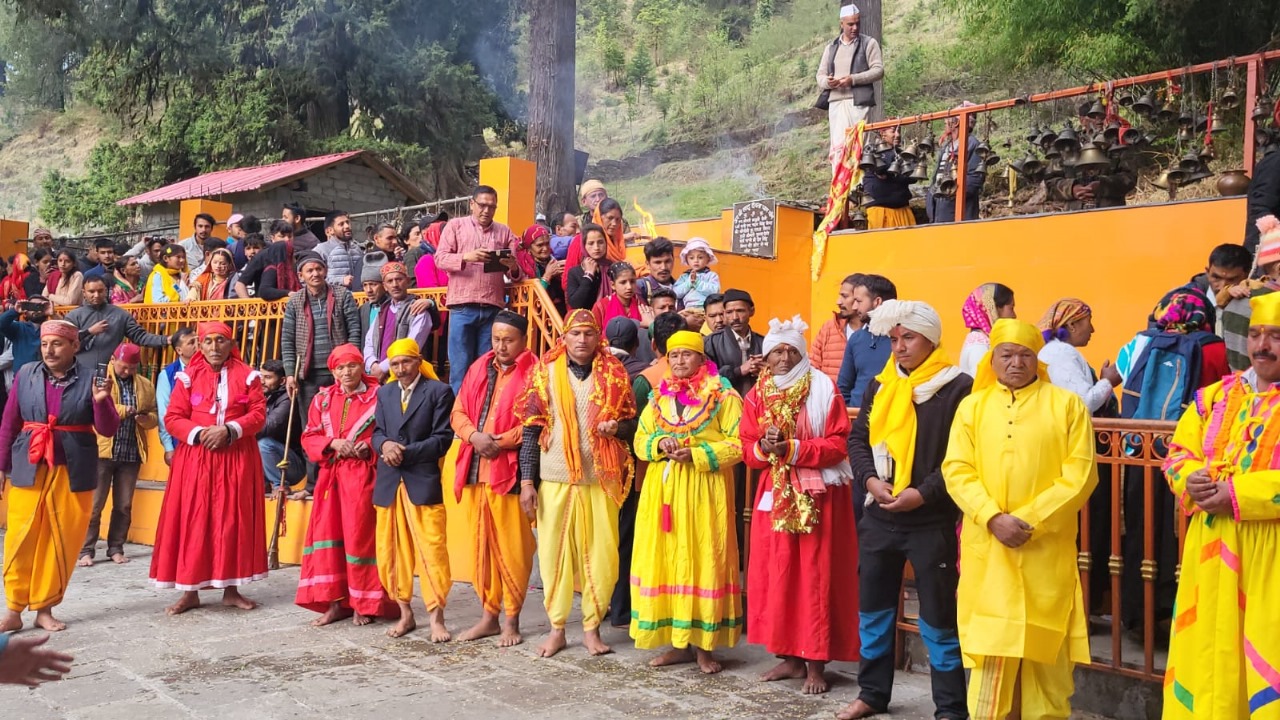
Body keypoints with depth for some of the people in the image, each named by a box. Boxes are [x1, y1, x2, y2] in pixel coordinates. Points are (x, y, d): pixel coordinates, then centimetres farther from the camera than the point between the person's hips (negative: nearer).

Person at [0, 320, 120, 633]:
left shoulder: (90, 379, -2)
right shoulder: (26, 374, 2)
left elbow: (108, 429, -3)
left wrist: (101, 401, -20)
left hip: (73, 471, -1)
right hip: (29, 467, 1)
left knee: (62, 541, 5)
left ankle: (44, 608, 18)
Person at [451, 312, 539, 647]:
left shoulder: (532, 373, -5)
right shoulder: (478, 368, 15)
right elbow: (458, 412, 13)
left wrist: (500, 441, -16)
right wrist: (474, 436, -6)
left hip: (509, 472, -6)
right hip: (474, 469, 6)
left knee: (512, 548, -1)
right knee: (481, 545, 12)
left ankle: (511, 620, 12)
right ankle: (489, 615, 24)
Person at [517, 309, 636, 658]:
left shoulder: (614, 373, 5)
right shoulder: (546, 371, 3)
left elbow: (631, 420, 11)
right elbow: (532, 428, 2)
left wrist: (616, 427, -13)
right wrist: (527, 481, -3)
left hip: (600, 478, 0)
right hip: (555, 479, 0)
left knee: (600, 552, 2)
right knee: (554, 552, 5)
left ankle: (592, 627, 17)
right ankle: (556, 628, 18)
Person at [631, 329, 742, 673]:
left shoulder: (723, 396, -2)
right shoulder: (658, 397, 14)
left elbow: (738, 444, -8)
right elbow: (639, 441, 15)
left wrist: (696, 454, -17)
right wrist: (659, 444, -7)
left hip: (704, 493, -5)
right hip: (662, 490, 5)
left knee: (703, 561, -3)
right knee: (664, 561, 4)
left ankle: (704, 646, 7)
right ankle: (679, 643, 15)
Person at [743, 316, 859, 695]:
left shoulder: (823, 390, -4)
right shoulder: (757, 395, 8)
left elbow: (838, 444, -9)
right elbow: (747, 449, 8)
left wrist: (792, 448, -19)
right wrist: (763, 448, -14)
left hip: (817, 496, -4)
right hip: (774, 495, 4)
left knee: (815, 576, -1)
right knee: (776, 574, 6)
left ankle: (816, 662, 8)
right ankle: (789, 656, 18)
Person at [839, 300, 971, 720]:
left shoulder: (958, 388, -9)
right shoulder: (879, 385, 9)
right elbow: (857, 438, 10)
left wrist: (923, 493, -20)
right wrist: (870, 479, -8)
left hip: (932, 521, -5)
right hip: (878, 517, 6)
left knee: (938, 617, 4)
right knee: (873, 609, 15)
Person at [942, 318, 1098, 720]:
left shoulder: (1067, 405, 3)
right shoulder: (972, 407, 9)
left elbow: (1080, 473, -5)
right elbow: (957, 470, 0)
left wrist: (1031, 519, -14)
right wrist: (993, 518, -15)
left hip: (1047, 548, -1)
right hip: (987, 548, 1)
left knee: (1046, 651, 6)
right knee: (989, 648, 4)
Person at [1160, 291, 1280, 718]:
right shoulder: (1216, 395, 12)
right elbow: (1177, 453, 13)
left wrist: (1238, 494, -19)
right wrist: (1192, 479, -8)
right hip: (1210, 553, 5)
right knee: (1206, 655, 10)